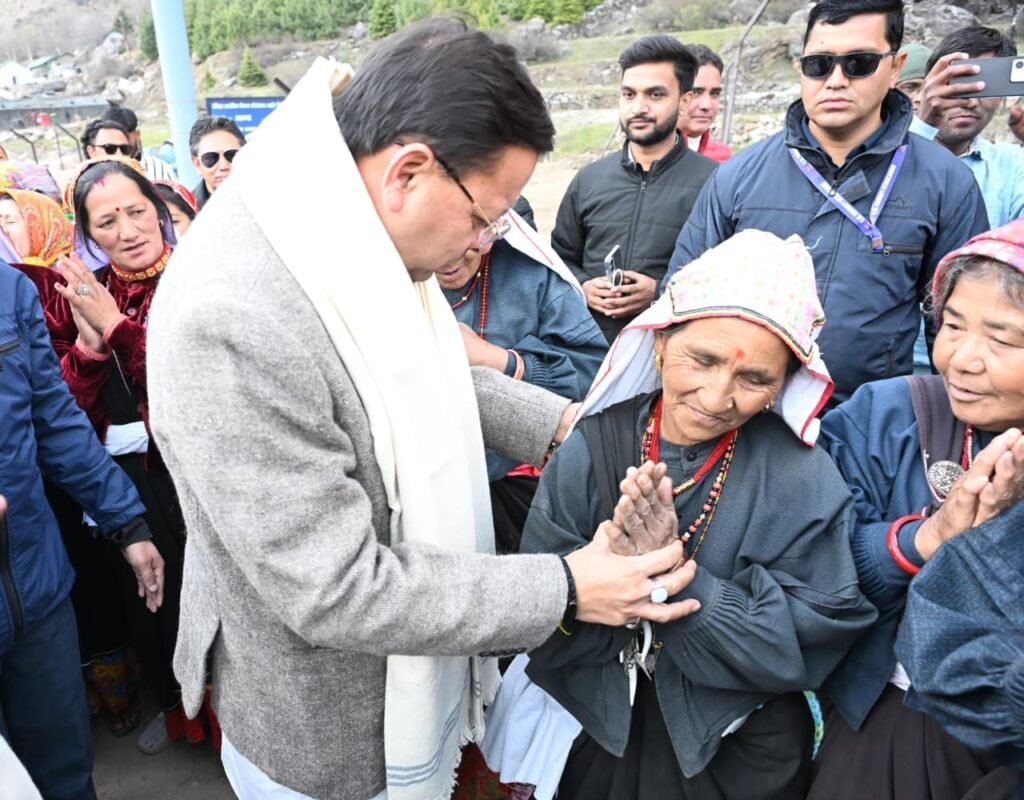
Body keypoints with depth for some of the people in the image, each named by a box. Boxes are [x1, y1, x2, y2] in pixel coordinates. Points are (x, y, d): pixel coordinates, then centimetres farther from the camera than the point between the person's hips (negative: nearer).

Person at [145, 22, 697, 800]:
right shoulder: (230, 320, -35)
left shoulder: (362, 240, -8)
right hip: (330, 734, -7)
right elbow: (336, 592, -30)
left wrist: (561, 422, 0)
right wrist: (565, 588, -25)